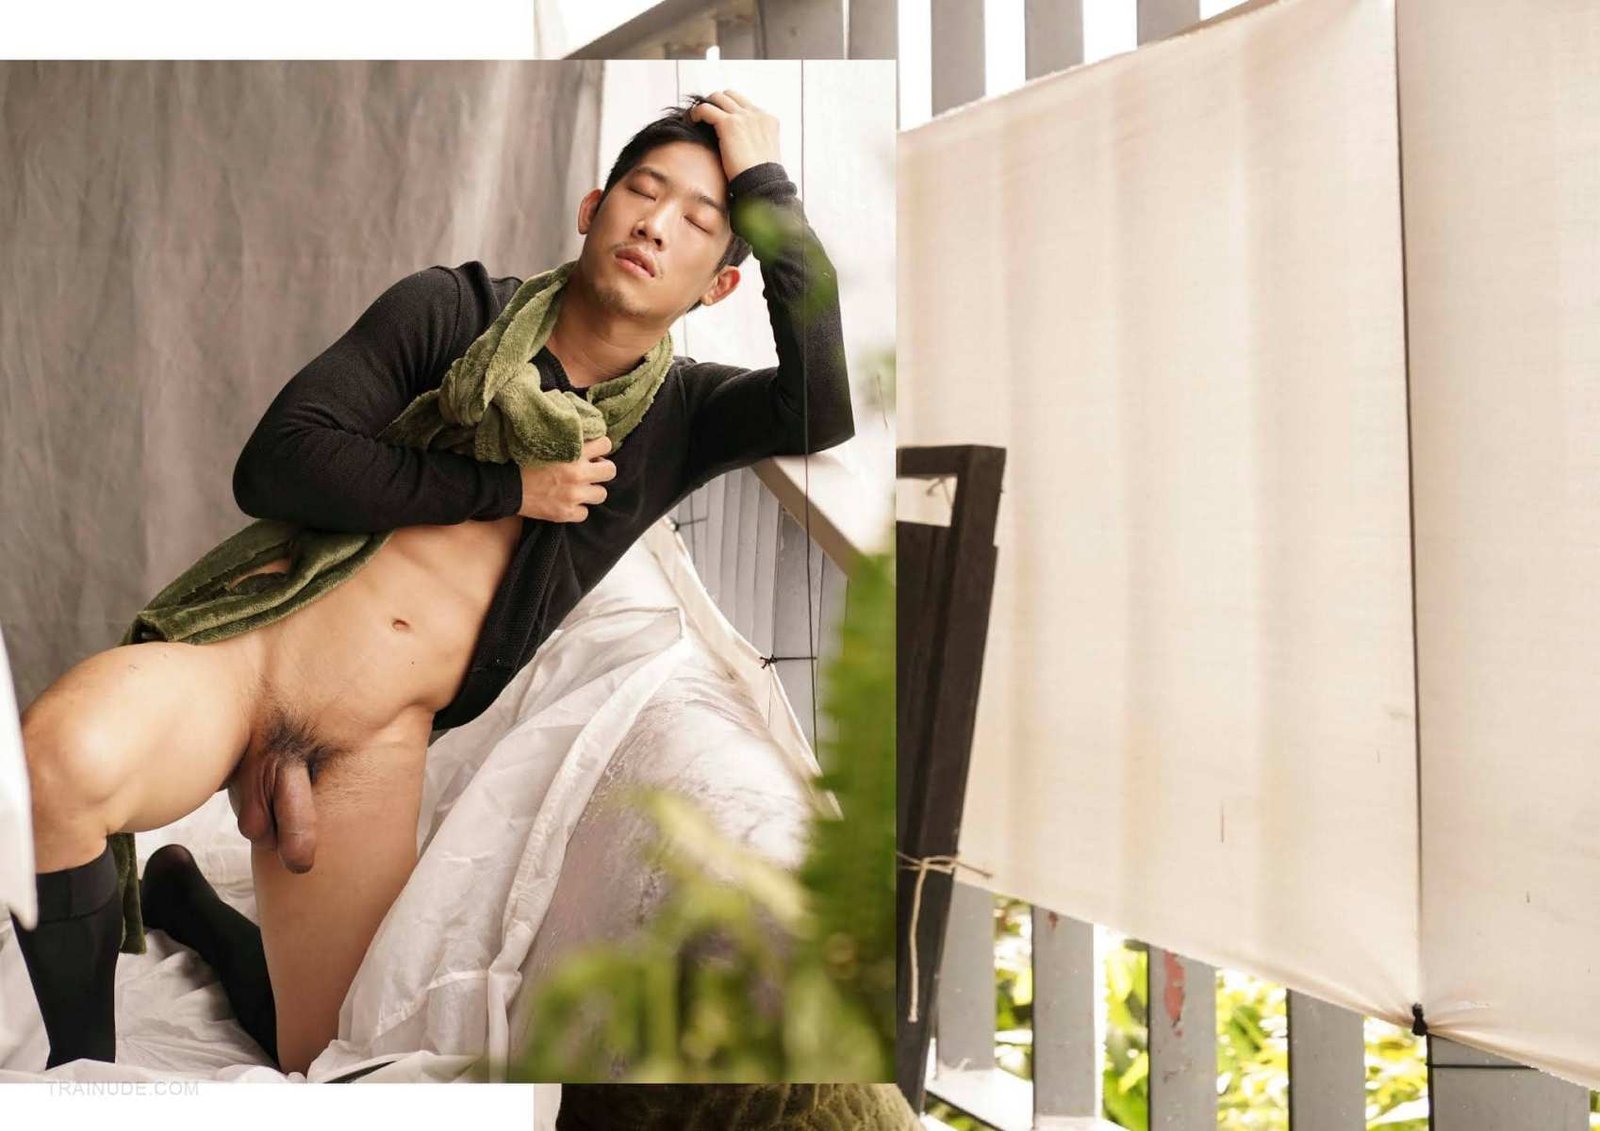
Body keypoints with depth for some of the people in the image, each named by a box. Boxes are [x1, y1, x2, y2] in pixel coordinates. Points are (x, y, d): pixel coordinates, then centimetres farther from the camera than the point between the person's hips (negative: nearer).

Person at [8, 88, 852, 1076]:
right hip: (252, 650, -3)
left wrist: (766, 186, -11)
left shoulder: (683, 413, 7)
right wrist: (507, 489, -11)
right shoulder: (458, 310, 3)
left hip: (376, 744, 3)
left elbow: (823, 412, -16)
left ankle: (186, 902, 39)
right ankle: (82, 1058, -11)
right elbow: (276, 463, -7)